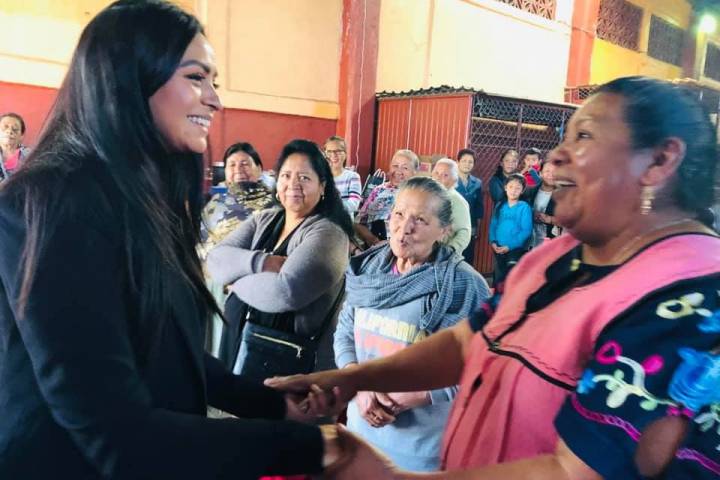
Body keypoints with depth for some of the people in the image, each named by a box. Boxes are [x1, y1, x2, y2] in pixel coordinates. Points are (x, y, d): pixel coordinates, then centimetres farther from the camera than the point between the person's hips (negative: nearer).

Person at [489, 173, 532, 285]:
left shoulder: (524, 207, -7)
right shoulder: (499, 206, 7)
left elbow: (526, 231, -11)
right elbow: (493, 225, 9)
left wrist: (510, 246, -16)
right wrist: (493, 242, -6)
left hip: (516, 249, -4)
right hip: (499, 249, 4)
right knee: (499, 278, 15)